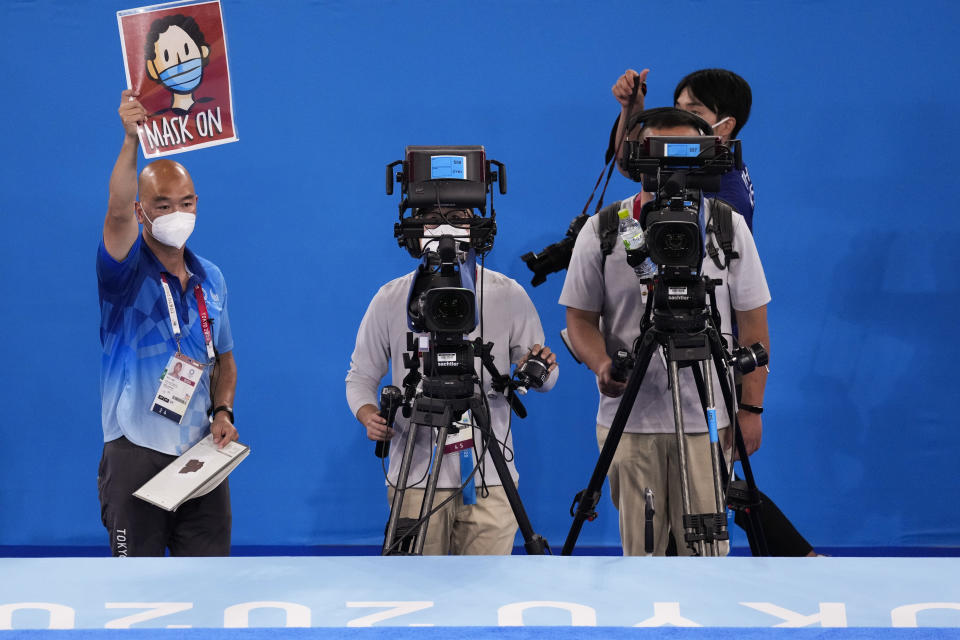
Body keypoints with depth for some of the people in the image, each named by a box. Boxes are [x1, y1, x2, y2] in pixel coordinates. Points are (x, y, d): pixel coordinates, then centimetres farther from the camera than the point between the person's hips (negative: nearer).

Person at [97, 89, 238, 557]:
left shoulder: (210, 280, 12)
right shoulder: (126, 270, -6)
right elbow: (117, 212, -27)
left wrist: (223, 412, 2)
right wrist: (131, 139, -41)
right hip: (136, 458, -5)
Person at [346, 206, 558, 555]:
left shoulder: (508, 296, 3)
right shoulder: (391, 300, 2)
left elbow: (545, 381, 8)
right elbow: (360, 376, 11)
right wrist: (368, 415, -10)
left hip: (489, 478, 0)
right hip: (416, 477, 0)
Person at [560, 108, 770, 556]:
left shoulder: (729, 227, 2)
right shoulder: (600, 231, 1)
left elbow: (753, 322, 5)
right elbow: (580, 316, 6)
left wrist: (751, 408, 1)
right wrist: (601, 364, -15)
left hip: (708, 420, 0)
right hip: (629, 418, 0)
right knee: (640, 551, 5)